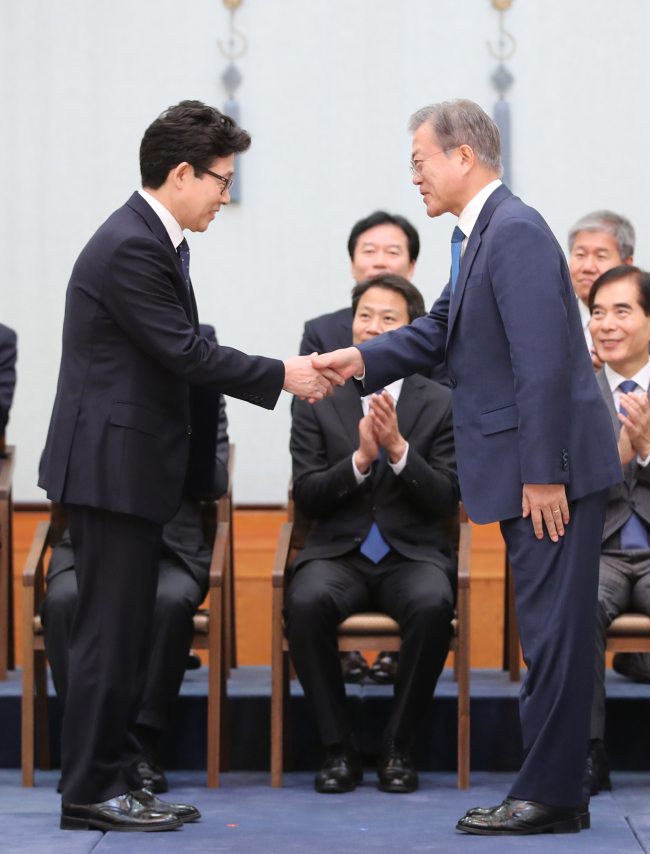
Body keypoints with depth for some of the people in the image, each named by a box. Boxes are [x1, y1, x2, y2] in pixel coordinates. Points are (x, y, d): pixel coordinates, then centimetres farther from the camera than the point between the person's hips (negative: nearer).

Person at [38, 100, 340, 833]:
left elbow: (181, 353, 17)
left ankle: (116, 778, 19)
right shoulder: (130, 247, -18)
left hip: (130, 468, 11)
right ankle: (91, 791, 0)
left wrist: (282, 376, 11)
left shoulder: (155, 241, 15)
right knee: (109, 631, -6)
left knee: (124, 633, 13)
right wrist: (281, 376, -12)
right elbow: (185, 354, -20)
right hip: (110, 465, -11)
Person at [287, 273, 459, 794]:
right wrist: (360, 458, -15)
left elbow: (447, 500, -2)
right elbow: (306, 495, 0)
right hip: (338, 554, 1)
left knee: (433, 606, -35)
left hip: (413, 555, 0)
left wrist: (399, 448, -16)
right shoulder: (317, 402, 8)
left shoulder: (442, 405, 7)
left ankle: (399, 747, -16)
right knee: (305, 604, -34)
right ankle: (339, 749, -18)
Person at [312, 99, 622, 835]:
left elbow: (543, 362, -22)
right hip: (528, 469, 11)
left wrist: (543, 474, -22)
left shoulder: (514, 232, -17)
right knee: (546, 630, 13)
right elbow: (441, 330, 21)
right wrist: (363, 359, 5)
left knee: (554, 629, -5)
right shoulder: (478, 235, 15)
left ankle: (549, 795, 0)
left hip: (552, 467, -11)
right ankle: (554, 789, 20)